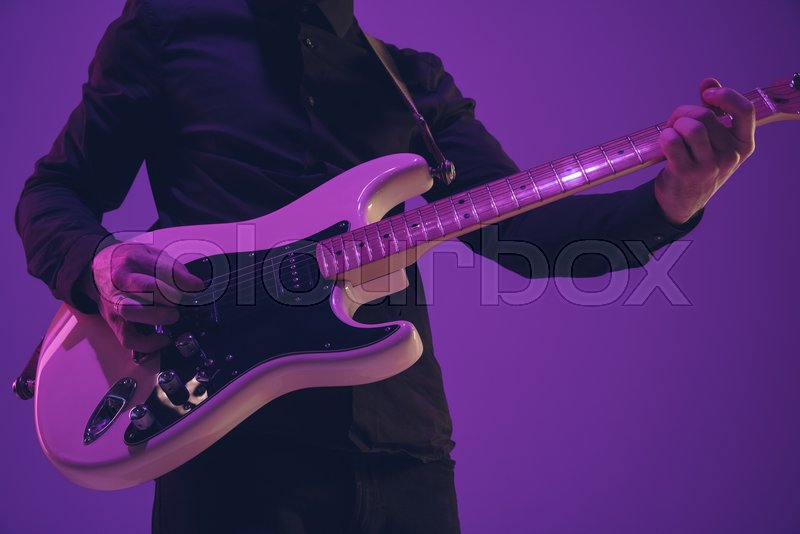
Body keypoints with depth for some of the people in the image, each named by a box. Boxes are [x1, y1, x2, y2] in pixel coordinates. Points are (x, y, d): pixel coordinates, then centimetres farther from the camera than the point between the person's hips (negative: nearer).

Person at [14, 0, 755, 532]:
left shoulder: (413, 80, 16)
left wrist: (666, 202, -11)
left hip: (400, 452, 4)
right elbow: (53, 191, 9)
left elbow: (514, 221, 6)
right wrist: (98, 267, -13)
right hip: (235, 454, -3)